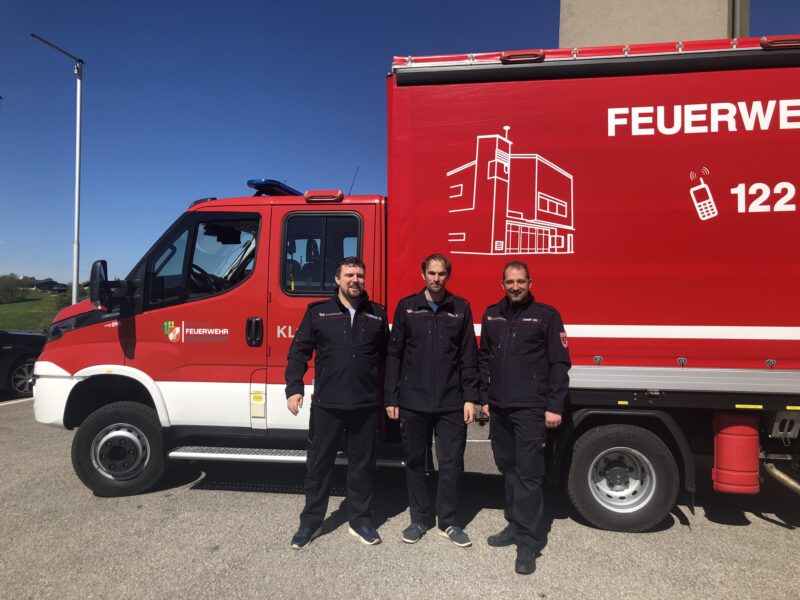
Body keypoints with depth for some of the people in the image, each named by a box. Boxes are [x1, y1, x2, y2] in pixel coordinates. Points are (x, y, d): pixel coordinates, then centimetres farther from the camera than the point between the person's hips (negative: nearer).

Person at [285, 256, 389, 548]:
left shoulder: (377, 314, 6)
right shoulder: (318, 311, 1)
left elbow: (386, 358, 10)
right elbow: (299, 351, 1)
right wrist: (294, 388, -8)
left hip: (366, 405, 1)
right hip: (326, 404, -1)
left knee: (362, 464, 12)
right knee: (319, 463, 10)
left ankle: (359, 520, 29)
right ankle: (310, 522, 26)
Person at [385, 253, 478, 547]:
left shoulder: (461, 308, 4)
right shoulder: (407, 306, 3)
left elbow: (468, 357, 3)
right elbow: (394, 354, 4)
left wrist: (470, 398, -2)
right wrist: (391, 398, 1)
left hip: (451, 404, 0)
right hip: (413, 402, 0)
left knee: (451, 464, 6)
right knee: (414, 462, 11)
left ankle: (448, 522, 23)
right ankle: (419, 519, 28)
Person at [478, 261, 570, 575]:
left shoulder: (546, 315, -2)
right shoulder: (491, 315, 11)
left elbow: (559, 363, -4)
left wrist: (555, 407, -9)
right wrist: (484, 398, 12)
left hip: (531, 408, -5)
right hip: (498, 408, 5)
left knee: (528, 473, -3)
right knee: (508, 469, 14)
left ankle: (527, 541, 6)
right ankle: (515, 525, 28)